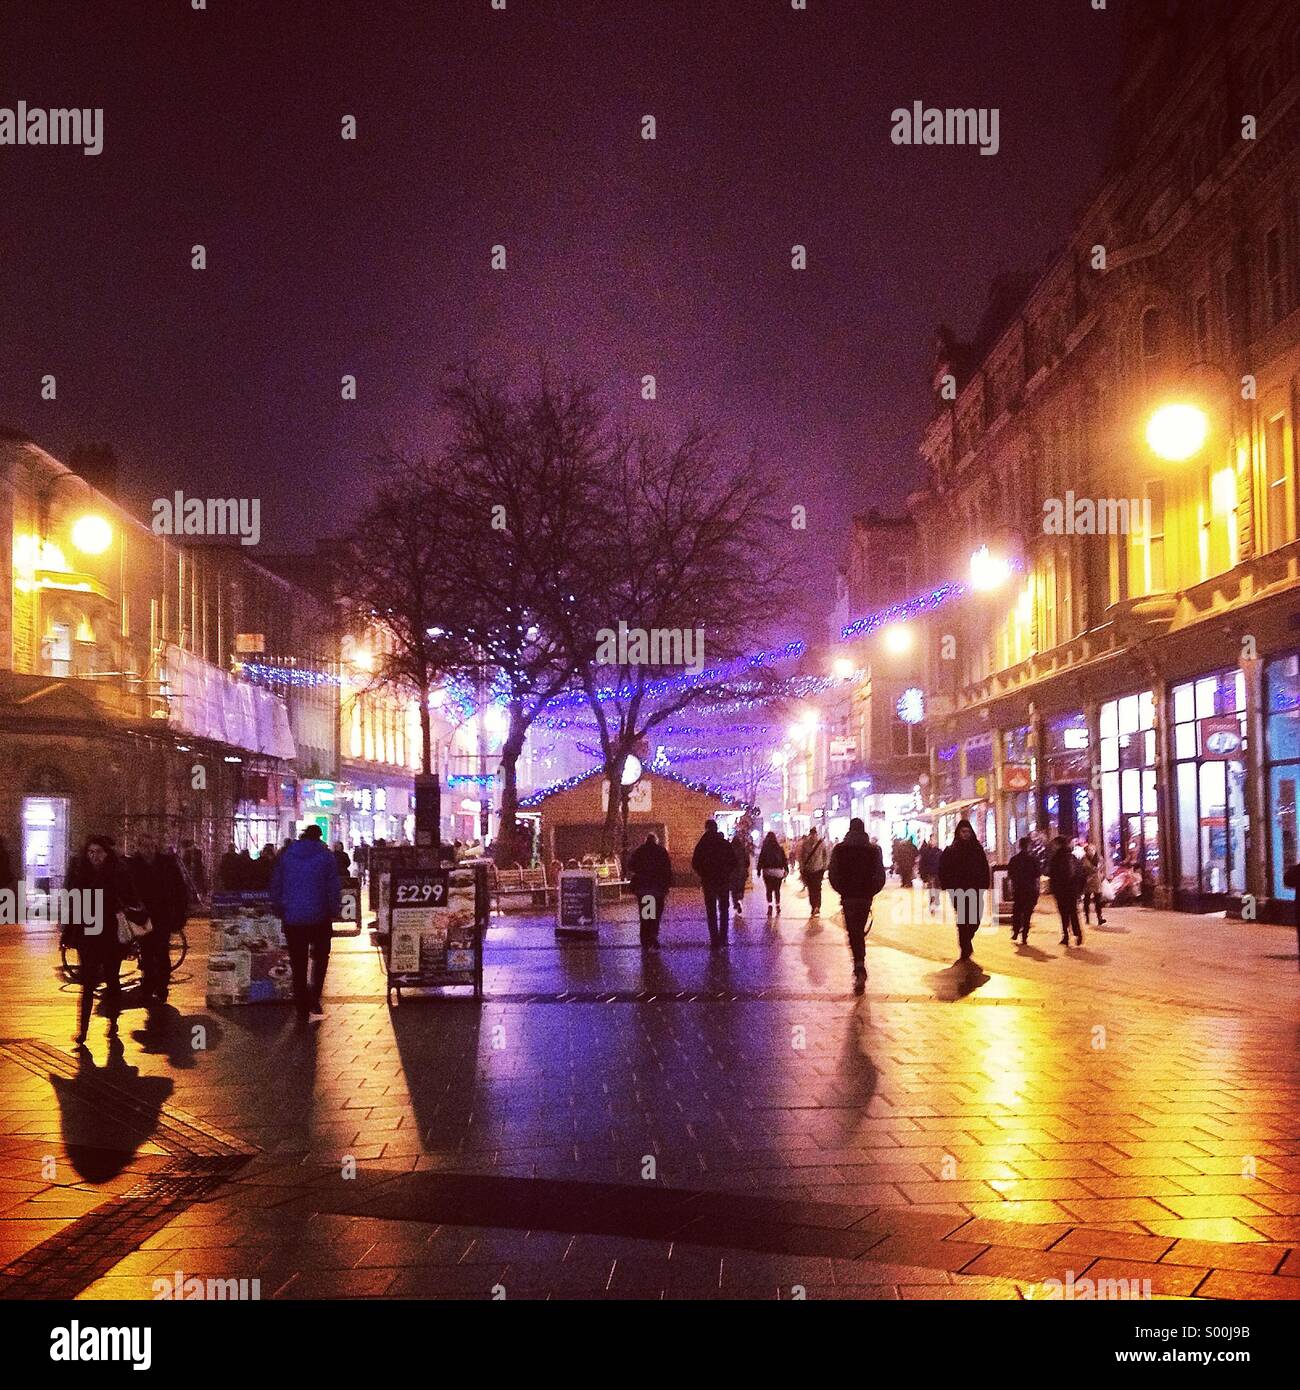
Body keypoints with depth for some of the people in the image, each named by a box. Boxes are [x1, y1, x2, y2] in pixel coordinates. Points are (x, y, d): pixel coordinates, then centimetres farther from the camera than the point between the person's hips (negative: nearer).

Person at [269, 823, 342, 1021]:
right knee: (320, 957, 15)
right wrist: (334, 912, 6)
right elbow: (334, 888, -5)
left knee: (298, 964, 9)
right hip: (319, 918, -2)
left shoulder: (285, 856, 4)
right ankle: (314, 999, -2)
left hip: (292, 918, 2)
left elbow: (275, 886, 6)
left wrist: (279, 911, 14)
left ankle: (302, 1009, 12)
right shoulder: (326, 857, -4)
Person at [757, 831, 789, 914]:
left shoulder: (764, 848, -4)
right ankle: (778, 907, 15)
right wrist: (786, 870, 12)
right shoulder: (779, 848, 2)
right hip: (778, 872, 2)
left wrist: (759, 870, 1)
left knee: (769, 890, 0)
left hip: (768, 872, -2)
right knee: (777, 890, 12)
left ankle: (770, 905, -15)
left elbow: (761, 860, -4)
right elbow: (784, 860, 5)